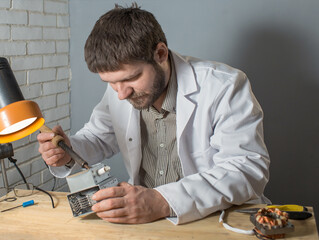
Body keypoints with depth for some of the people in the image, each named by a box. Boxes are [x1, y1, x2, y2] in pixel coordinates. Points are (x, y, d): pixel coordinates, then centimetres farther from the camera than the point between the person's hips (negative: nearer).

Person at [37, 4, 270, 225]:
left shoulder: (226, 86, -17)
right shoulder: (120, 88, 0)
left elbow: (249, 169, -23)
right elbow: (99, 137, 17)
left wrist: (164, 202, -35)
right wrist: (68, 152, -7)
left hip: (214, 219, -4)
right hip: (141, 216, 4)